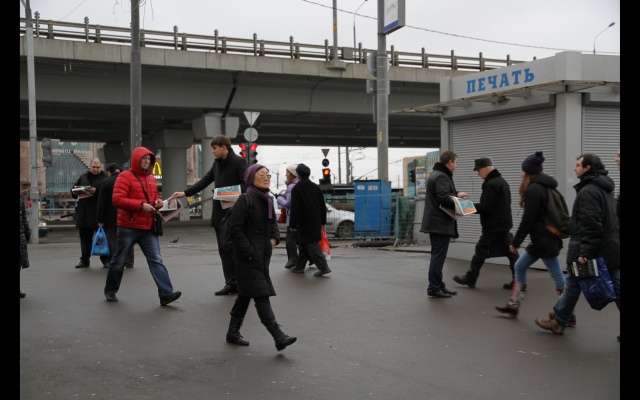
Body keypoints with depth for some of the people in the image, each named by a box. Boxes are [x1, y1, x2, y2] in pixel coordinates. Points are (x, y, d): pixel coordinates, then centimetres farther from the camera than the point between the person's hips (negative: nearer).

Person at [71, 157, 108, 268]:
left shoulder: (105, 178, 1)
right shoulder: (83, 177, 16)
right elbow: (73, 191, 18)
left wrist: (97, 191, -23)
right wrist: (76, 192, -4)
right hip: (83, 212, 5)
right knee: (85, 237, 10)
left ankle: (106, 260, 6)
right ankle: (84, 260, 17)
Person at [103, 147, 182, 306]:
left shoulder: (151, 178, 13)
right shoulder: (125, 176, -8)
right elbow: (117, 199, -17)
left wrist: (158, 202, 2)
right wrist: (141, 205, -22)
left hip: (148, 228, 5)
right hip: (128, 227, -5)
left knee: (156, 260, -5)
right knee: (119, 261, 8)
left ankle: (166, 293, -11)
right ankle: (110, 291, 27)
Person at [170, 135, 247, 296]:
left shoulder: (238, 162, -7)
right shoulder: (217, 163, 16)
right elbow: (205, 180, 15)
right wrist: (185, 193, 8)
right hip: (219, 213, 8)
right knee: (224, 249, 6)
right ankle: (231, 283, 10)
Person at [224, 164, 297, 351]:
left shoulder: (268, 200, 12)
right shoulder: (244, 201, -12)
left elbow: (273, 223, 24)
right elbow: (236, 229, -15)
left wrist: (274, 238, 4)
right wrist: (249, 253, -17)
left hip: (263, 256, 8)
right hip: (247, 258, -8)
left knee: (245, 294, 15)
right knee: (261, 295, -10)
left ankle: (233, 332, 27)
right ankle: (278, 337, -13)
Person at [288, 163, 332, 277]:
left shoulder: (296, 189, -13)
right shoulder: (316, 187, 9)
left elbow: (295, 209, -16)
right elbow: (323, 206, 12)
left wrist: (292, 224, -10)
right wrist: (322, 221, 18)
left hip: (304, 222, -7)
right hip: (316, 222, 7)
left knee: (311, 244, -5)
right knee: (303, 244, 16)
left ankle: (323, 267, -12)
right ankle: (299, 266, 23)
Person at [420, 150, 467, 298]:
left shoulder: (435, 174, 18)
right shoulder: (442, 177, -16)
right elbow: (443, 198, -25)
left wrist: (457, 194, 18)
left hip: (434, 222, 11)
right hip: (440, 223, -11)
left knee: (437, 256, 15)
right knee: (438, 256, -6)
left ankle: (438, 286, 22)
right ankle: (434, 288, -3)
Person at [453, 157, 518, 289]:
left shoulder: (490, 184, -17)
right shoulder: (502, 181, 15)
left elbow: (487, 207, -20)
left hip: (493, 225, -9)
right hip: (504, 223, 9)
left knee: (481, 249, 1)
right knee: (510, 251, 7)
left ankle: (470, 278, 9)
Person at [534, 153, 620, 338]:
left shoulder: (588, 191, -15)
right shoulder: (605, 188, 15)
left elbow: (591, 225, -24)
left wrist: (585, 251, -26)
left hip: (590, 250, -8)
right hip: (610, 248, 8)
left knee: (573, 285, 6)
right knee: (615, 288, 5)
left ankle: (558, 321, 19)